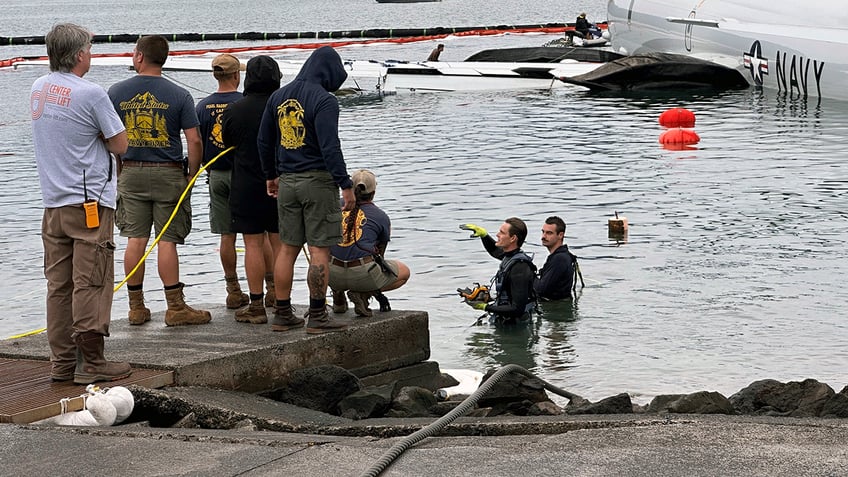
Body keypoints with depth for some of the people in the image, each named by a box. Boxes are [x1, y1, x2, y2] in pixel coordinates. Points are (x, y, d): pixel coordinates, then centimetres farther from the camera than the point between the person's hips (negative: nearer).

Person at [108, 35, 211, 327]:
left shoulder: (117, 92, -1)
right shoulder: (178, 96, -6)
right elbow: (194, 141, -9)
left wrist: (117, 172, 13)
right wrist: (192, 174, 4)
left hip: (131, 172, 2)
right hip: (168, 174, -2)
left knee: (135, 239, 6)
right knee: (167, 240, -1)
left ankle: (136, 308, 11)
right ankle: (175, 308, 0)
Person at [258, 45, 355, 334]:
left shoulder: (278, 97, 11)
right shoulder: (324, 100, -12)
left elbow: (264, 141, 18)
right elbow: (330, 147, -19)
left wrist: (271, 175, 29)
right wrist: (346, 185, -16)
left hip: (287, 181, 7)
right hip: (318, 180, -7)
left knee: (288, 248, 11)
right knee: (319, 250, -3)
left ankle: (282, 314, 14)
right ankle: (317, 317, -2)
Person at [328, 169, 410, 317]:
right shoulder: (381, 217, 6)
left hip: (333, 275, 5)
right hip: (362, 274, -5)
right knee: (404, 272, 22)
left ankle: (338, 294, 16)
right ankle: (363, 293, -1)